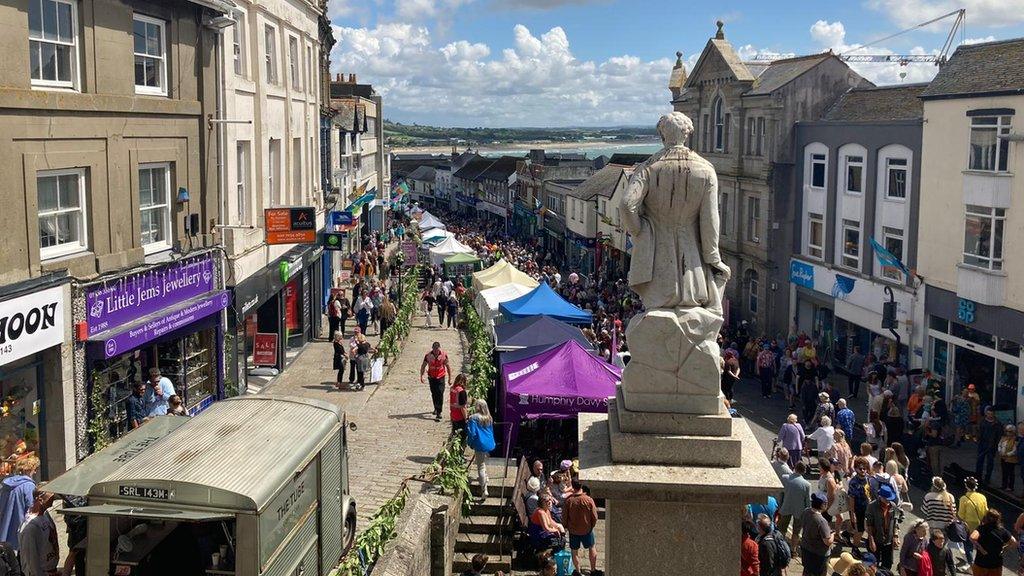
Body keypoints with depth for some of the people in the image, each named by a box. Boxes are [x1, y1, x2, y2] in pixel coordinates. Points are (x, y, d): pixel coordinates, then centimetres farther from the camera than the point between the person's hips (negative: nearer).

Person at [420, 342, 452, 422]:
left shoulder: (444, 355, -12)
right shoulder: (428, 356, -10)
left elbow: (448, 366, -1)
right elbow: (423, 366, 3)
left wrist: (450, 378, 2)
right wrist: (421, 376, 1)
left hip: (441, 377, -2)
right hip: (432, 377, 2)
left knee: (440, 394, -11)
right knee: (434, 394, 16)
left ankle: (438, 413, -12)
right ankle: (436, 408, 39)